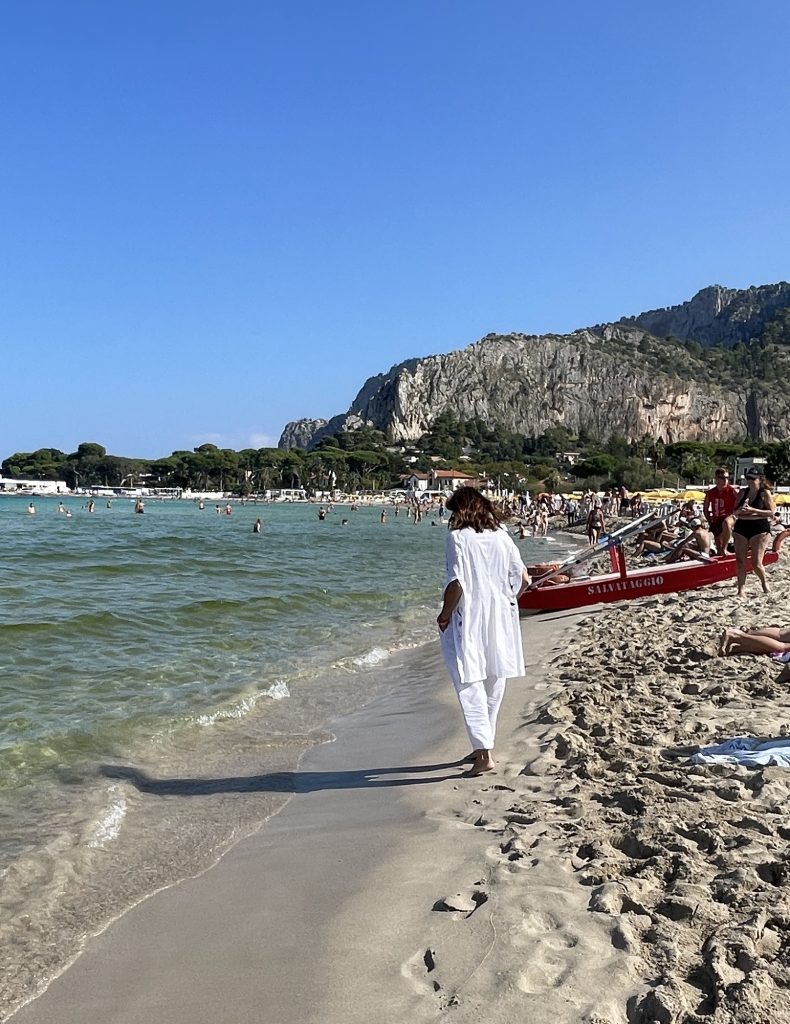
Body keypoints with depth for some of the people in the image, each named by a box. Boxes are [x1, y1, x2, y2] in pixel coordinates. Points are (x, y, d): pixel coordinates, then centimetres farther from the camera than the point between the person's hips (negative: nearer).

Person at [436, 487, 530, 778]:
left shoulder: (458, 537, -11)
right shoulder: (502, 536, 5)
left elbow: (457, 583, -18)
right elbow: (523, 578, 4)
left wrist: (444, 614, -5)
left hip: (468, 622, -6)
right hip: (499, 620, 6)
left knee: (469, 683, -2)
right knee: (494, 682, 16)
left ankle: (484, 753, -9)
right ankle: (484, 745, 29)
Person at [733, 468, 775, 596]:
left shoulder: (765, 493, -2)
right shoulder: (743, 492, 11)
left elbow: (771, 512, -9)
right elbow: (734, 511, 13)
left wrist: (753, 510, -19)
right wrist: (740, 510, -11)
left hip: (760, 529, -4)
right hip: (741, 528, 5)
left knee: (756, 563, -6)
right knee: (740, 561, 1)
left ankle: (764, 583, 22)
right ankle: (740, 590, 8)